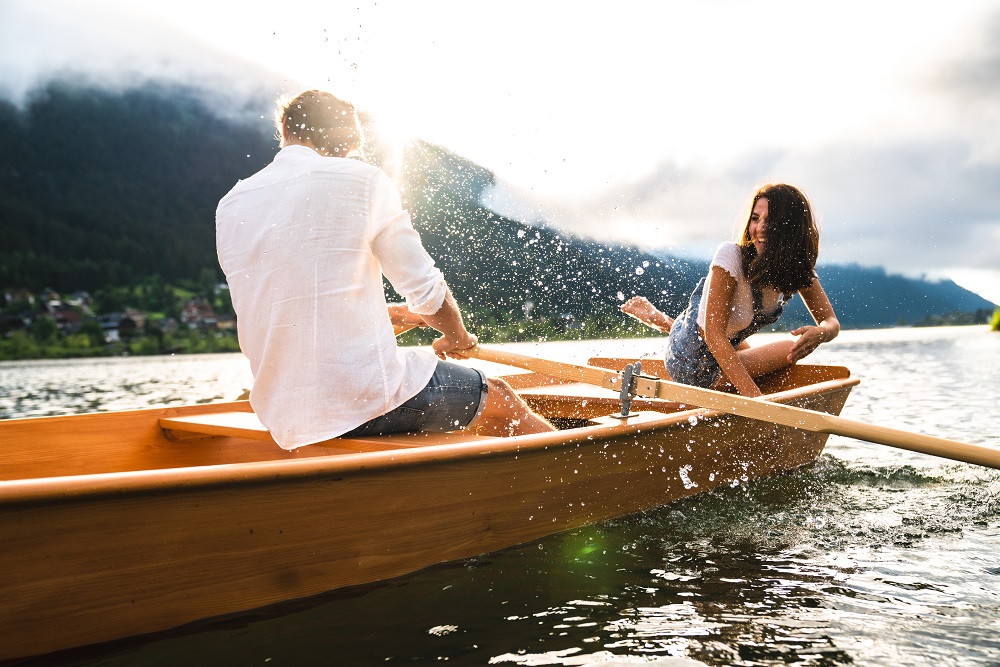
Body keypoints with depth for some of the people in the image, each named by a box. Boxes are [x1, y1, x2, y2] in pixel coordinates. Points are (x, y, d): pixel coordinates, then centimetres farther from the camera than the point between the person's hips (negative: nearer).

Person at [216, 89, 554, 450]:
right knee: (500, 397, 17)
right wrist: (457, 336, 17)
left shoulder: (229, 207, 9)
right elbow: (426, 290, -5)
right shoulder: (362, 179, -6)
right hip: (366, 399, -6)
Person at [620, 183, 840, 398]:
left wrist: (820, 333, -33)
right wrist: (754, 396, -37)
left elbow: (831, 322, -6)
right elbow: (714, 333, -31)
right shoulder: (731, 255, -29)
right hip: (695, 370, -7)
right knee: (791, 349, -14)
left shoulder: (798, 268, -10)